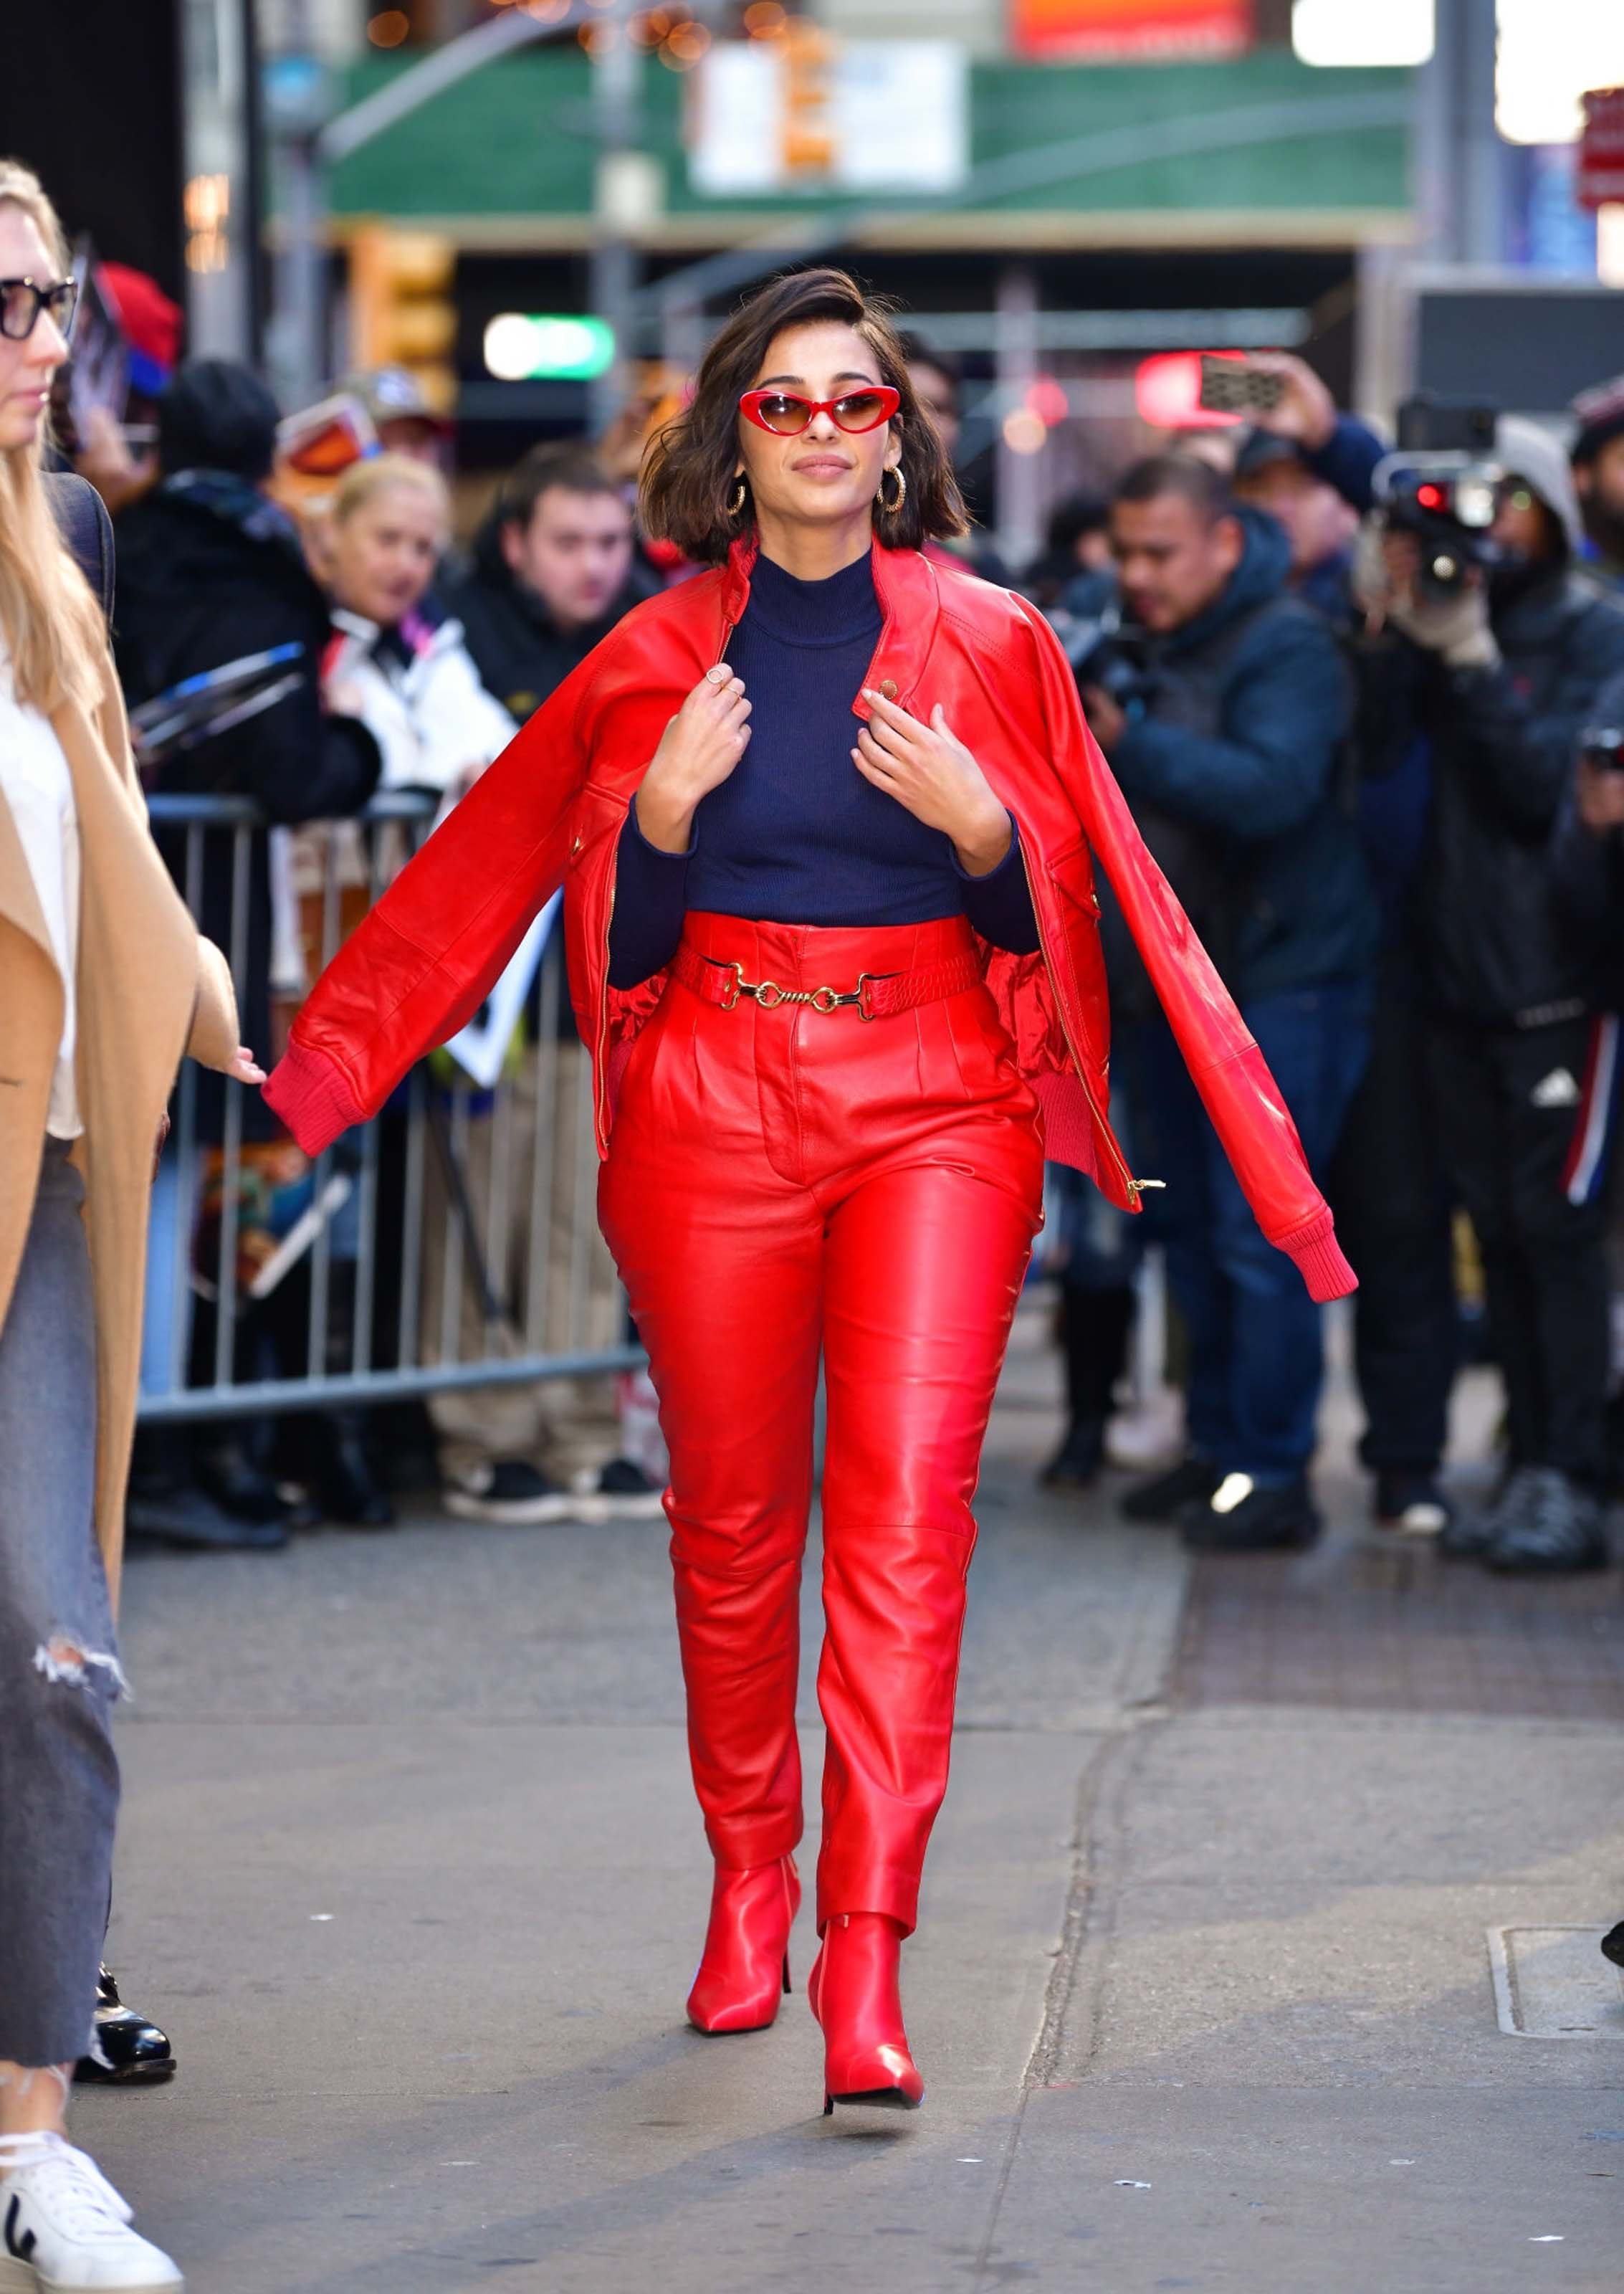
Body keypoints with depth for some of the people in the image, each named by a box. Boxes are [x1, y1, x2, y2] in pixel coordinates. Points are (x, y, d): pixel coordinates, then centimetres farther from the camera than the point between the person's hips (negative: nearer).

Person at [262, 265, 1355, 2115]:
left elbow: (1056, 917, 8)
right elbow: (614, 935, 9)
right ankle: (746, 1880, 26)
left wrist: (982, 827, -11)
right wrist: (664, 811, -9)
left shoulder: (990, 644, 5)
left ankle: (866, 1949, -15)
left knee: (908, 1501, -13)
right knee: (730, 1512, 7)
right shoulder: (660, 657, 7)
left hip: (939, 1105, -1)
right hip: (715, 1104, 1)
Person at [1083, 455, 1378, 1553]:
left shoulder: (1288, 646, -13)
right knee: (1193, 1226, 12)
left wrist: (1127, 744, -34)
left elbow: (1270, 787, -28)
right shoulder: (1139, 638, 9)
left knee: (1258, 1231, -9)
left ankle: (1275, 1473, -5)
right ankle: (1217, 1447, 21)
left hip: (1281, 974, -8)